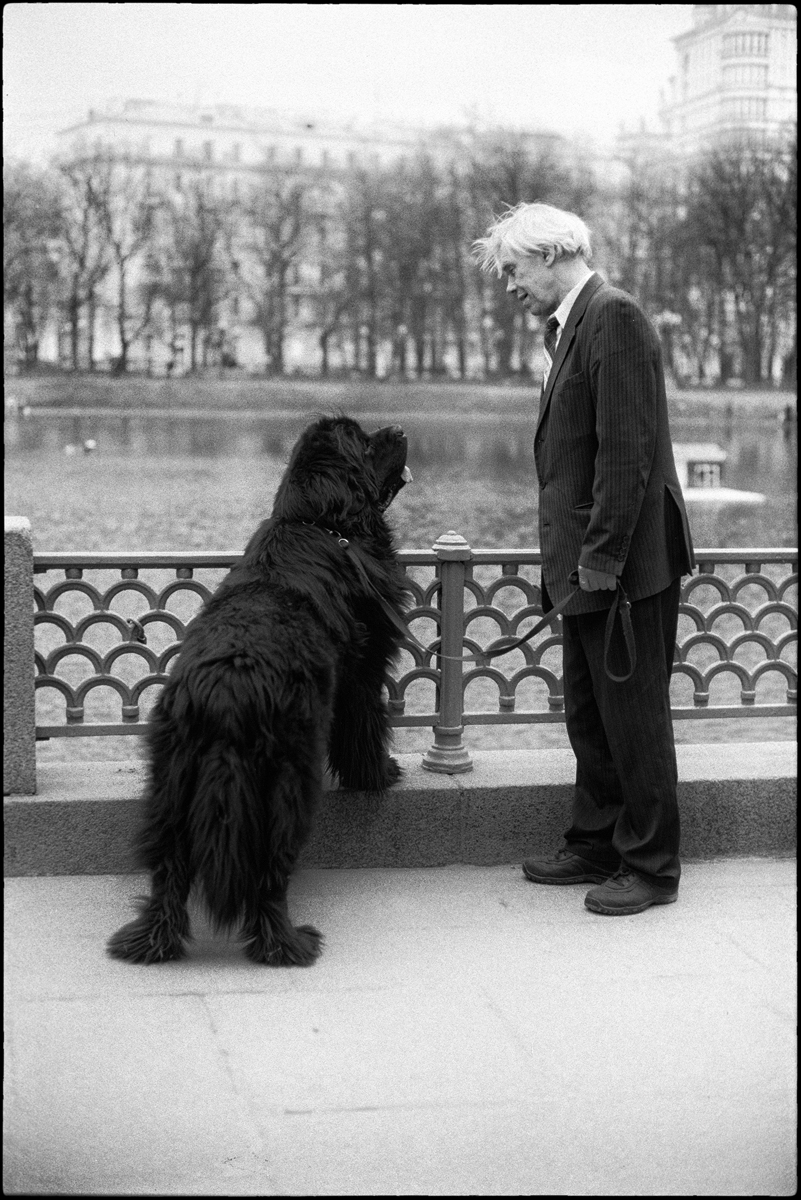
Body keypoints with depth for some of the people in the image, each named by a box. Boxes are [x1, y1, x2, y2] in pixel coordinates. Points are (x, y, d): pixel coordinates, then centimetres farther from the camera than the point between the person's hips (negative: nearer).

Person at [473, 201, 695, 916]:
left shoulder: (614, 316, -14)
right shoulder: (568, 324, 16)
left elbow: (628, 451, -21)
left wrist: (602, 558, -21)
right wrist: (569, 558, 13)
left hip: (625, 562, -10)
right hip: (587, 563, 10)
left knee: (634, 717, 0)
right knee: (589, 716, 16)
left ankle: (651, 867, 11)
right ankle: (596, 848, 28)